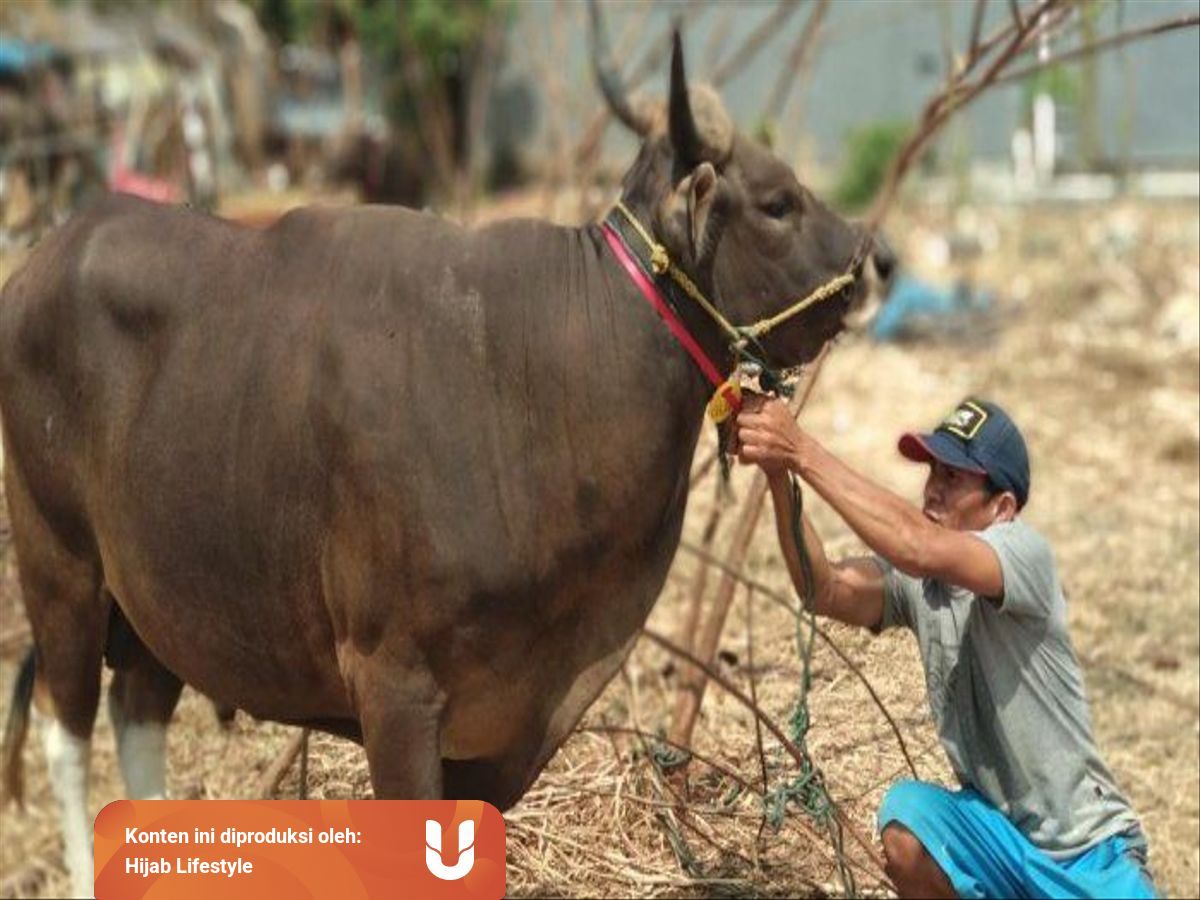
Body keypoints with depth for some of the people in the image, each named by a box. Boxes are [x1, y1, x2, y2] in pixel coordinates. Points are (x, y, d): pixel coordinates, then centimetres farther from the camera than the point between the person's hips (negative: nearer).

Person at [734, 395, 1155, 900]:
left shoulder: (1024, 553, -18)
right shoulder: (913, 579, -2)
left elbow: (922, 547, -38)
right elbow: (825, 590, -22)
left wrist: (803, 453, -38)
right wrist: (777, 477, -35)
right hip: (994, 829, 5)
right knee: (906, 821, -26)